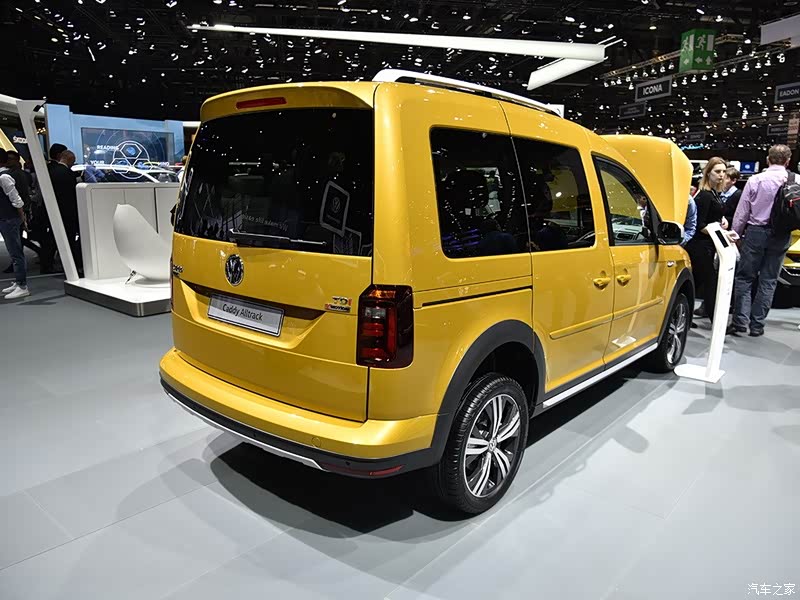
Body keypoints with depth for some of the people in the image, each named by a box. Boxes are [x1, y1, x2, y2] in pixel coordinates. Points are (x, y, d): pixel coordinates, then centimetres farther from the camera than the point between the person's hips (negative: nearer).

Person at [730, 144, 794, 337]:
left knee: (744, 277, 6)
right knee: (768, 281, 8)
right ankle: (757, 325, 11)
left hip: (756, 232, -1)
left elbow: (742, 212, -3)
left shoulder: (755, 180, -6)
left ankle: (741, 321, 0)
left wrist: (735, 234, 5)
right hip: (781, 235, 2)